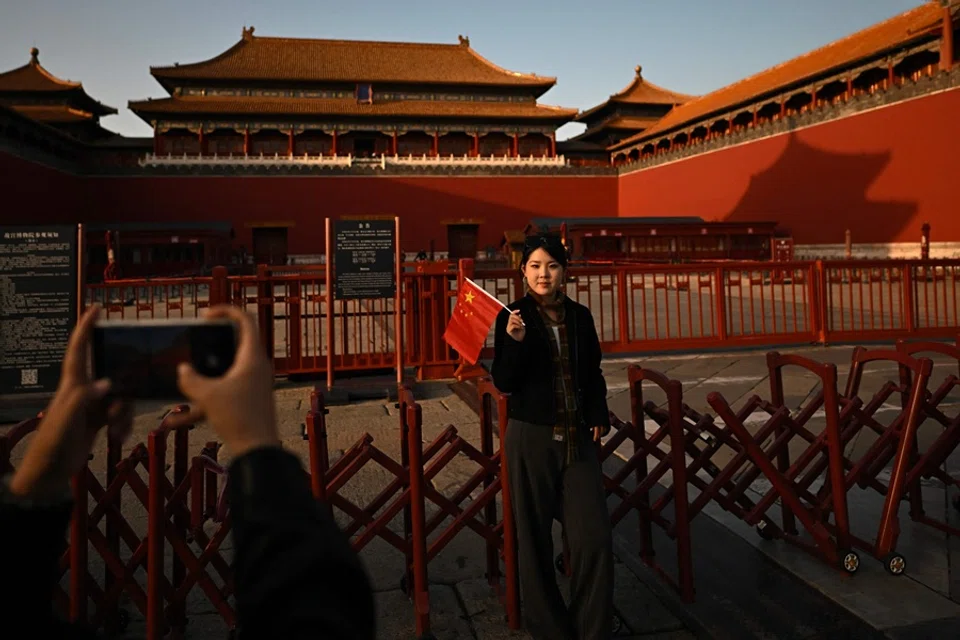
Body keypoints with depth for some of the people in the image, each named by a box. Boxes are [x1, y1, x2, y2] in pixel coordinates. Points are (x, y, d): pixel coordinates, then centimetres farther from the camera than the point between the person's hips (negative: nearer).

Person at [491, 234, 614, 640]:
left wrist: (598, 416, 2)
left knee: (595, 538, 0)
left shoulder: (580, 316, 6)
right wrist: (515, 341, -23)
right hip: (531, 438, -3)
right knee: (535, 540, 7)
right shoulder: (512, 317, -5)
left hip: (578, 438, 3)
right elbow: (503, 383, -8)